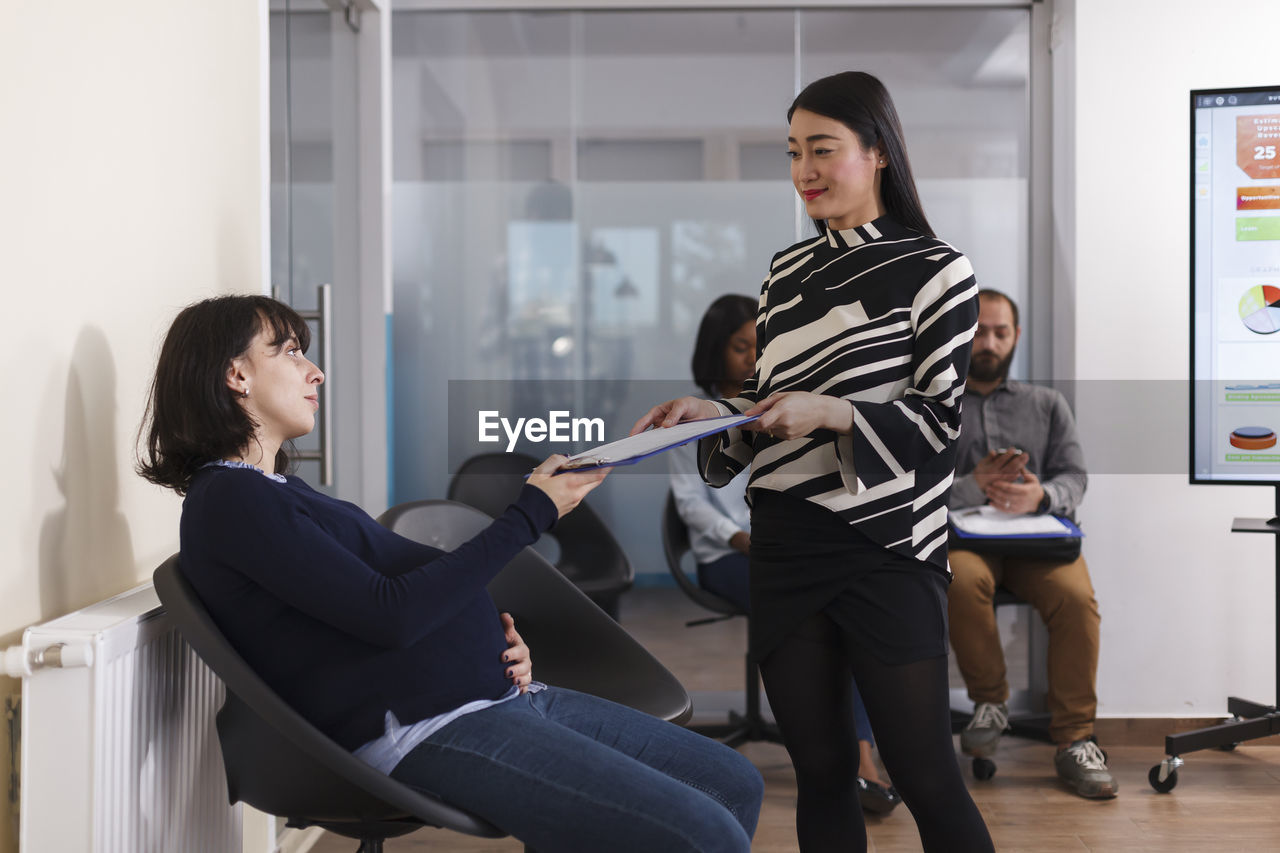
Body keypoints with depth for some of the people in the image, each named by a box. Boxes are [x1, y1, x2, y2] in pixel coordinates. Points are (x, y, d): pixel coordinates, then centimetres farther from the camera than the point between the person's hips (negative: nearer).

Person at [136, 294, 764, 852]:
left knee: (736, 784, 7)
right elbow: (390, 614, -17)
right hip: (426, 731, -10)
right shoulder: (229, 499, -8)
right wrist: (529, 516, -10)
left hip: (500, 694, 10)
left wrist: (495, 639, 2)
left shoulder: (279, 492, 22)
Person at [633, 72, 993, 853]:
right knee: (821, 771, 12)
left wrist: (833, 414, -20)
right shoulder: (787, 271, 13)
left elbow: (939, 419, -7)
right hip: (783, 546, 5)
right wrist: (711, 413, -1)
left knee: (926, 777, 0)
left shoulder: (935, 272, -3)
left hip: (885, 550, -5)